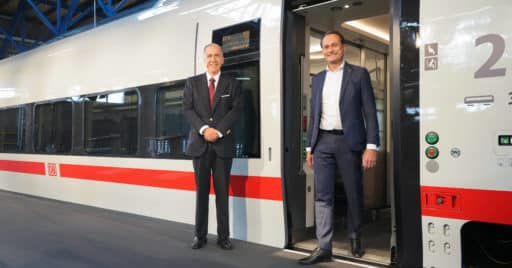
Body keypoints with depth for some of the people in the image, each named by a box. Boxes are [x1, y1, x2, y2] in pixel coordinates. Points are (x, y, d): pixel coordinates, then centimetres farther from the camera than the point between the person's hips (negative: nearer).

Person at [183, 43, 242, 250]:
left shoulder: (232, 84, 9)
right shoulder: (192, 83, 11)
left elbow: (236, 110, -1)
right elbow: (187, 109, 1)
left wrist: (218, 131, -13)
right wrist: (204, 129, -14)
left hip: (223, 143, 0)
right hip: (199, 143, 1)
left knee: (222, 191, 2)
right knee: (201, 190, 5)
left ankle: (223, 236, 10)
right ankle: (200, 235, 13)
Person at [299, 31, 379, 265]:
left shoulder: (359, 74, 2)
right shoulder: (318, 79, 14)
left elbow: (370, 112, -3)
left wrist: (371, 146, -11)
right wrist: (309, 146, 12)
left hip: (349, 142, -3)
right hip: (323, 142, 3)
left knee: (353, 194, 8)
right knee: (322, 196, -1)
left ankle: (355, 238, 29)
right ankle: (324, 247, 3)